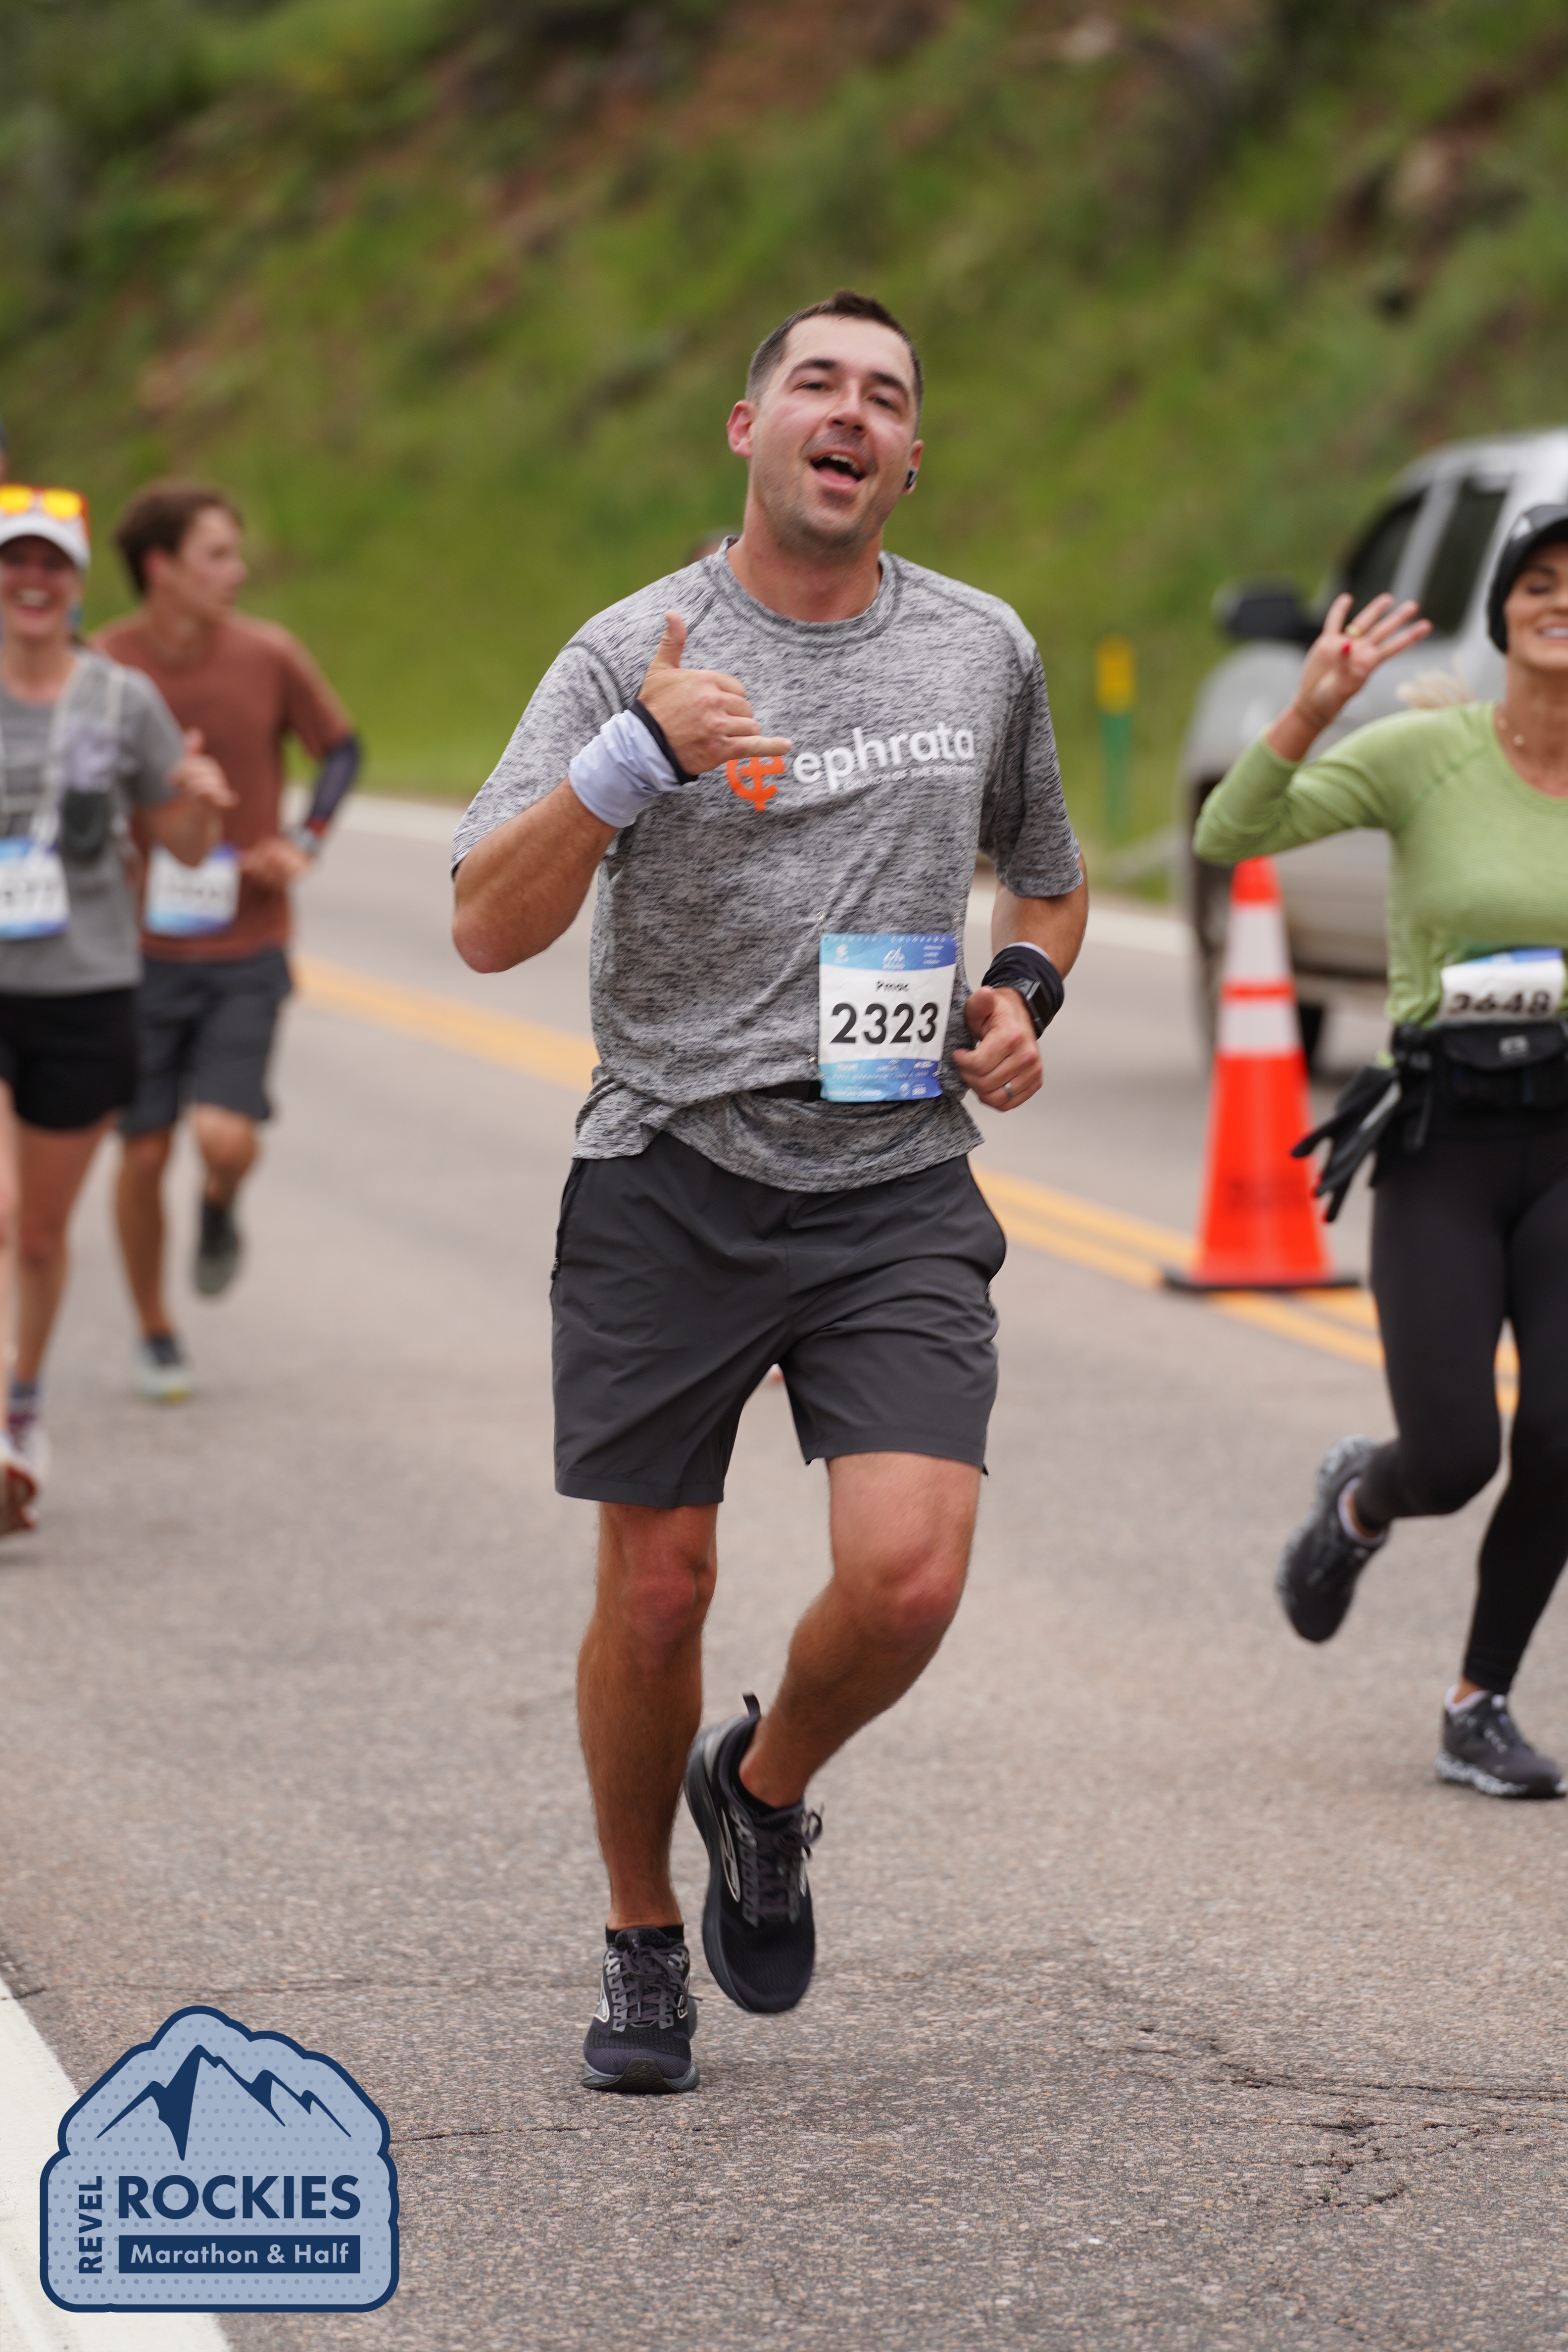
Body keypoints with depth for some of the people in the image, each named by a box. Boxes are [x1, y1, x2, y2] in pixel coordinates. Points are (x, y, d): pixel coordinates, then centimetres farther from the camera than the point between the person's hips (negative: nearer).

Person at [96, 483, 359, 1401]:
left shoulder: (269, 657, -7)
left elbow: (343, 746, 9)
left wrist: (305, 842, -6)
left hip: (247, 950, 0)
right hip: (140, 950, 0)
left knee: (225, 1138, -15)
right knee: (145, 1154, 3)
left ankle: (221, 1212, 22)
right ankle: (157, 1334, 24)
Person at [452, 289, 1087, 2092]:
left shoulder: (983, 650, 9)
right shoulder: (633, 655, -3)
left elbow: (1048, 877, 26)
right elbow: (487, 928, -11)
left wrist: (1021, 989, 5)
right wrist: (629, 760, -25)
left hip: (900, 1192, 2)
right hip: (671, 1179, -2)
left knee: (909, 1571, -15)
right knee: (656, 1593, 3)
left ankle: (765, 1791, 17)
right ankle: (642, 1945, 25)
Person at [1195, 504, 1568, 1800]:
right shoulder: (1423, 752, -6)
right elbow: (1230, 834, -16)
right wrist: (1311, 709, -32)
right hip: (1438, 1157, -2)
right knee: (1455, 1463, -12)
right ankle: (1361, 1498, 28)